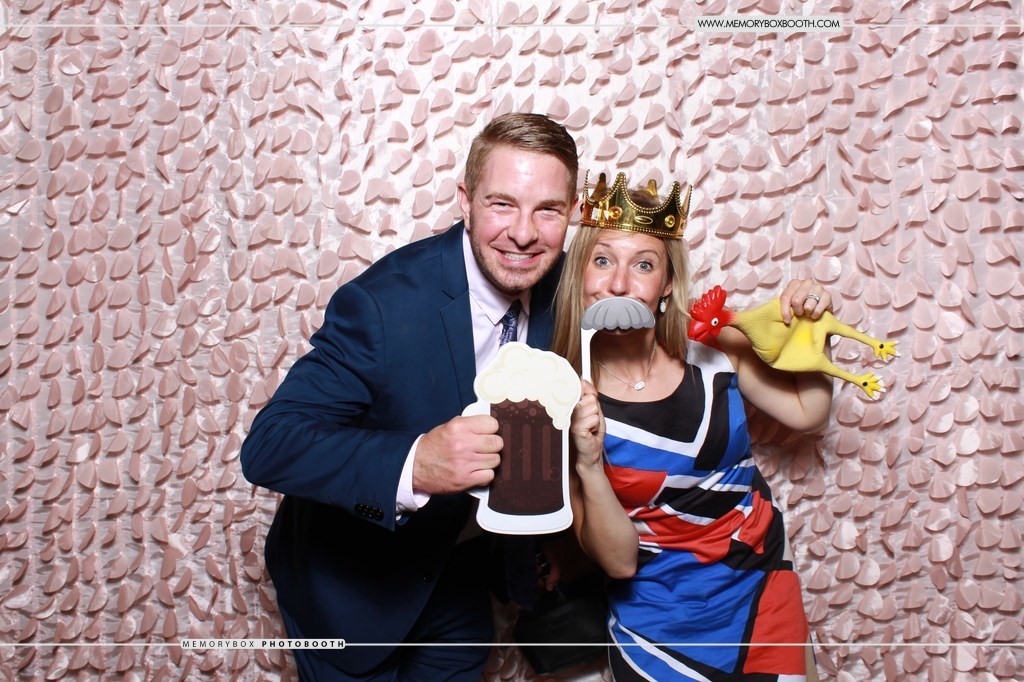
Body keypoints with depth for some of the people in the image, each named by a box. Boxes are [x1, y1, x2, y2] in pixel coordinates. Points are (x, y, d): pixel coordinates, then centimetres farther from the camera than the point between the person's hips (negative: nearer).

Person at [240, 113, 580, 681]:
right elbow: (268, 447, -33)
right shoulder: (381, 303, -31)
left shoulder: (564, 288, -12)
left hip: (461, 567, 5)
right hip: (352, 583, -5)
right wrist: (414, 464, -48)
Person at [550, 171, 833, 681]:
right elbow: (618, 560, -18)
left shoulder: (713, 345, -12)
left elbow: (807, 412, 3)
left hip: (765, 591, 4)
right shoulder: (565, 403, -20)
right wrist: (589, 465, -34)